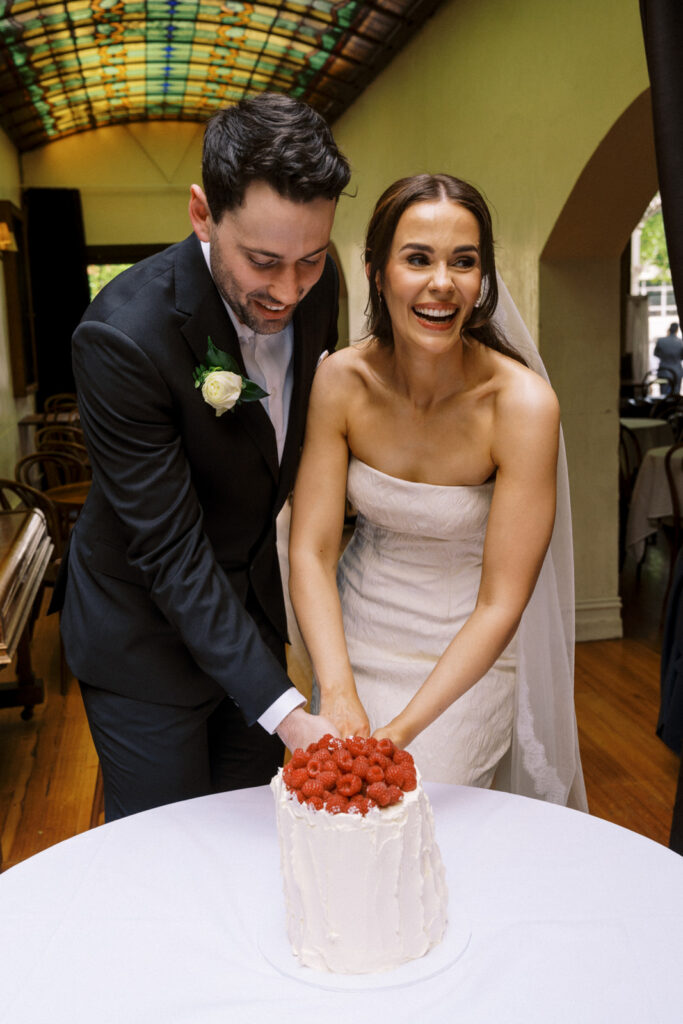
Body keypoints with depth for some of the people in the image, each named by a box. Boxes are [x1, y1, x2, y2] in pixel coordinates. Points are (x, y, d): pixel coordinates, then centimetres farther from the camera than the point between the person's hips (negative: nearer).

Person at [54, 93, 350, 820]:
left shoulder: (314, 283, -12)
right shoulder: (122, 335, -31)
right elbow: (169, 552, -28)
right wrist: (284, 711, -31)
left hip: (252, 602, 6)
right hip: (145, 634, -5)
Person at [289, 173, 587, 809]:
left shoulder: (523, 404, -24)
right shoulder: (340, 381, -17)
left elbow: (501, 606, -22)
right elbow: (310, 550, -16)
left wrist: (403, 729, -29)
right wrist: (338, 693, -29)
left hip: (468, 654, -2)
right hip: (356, 635, 3)